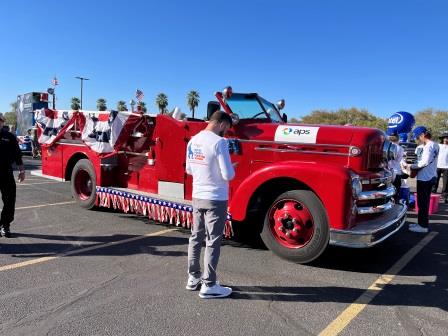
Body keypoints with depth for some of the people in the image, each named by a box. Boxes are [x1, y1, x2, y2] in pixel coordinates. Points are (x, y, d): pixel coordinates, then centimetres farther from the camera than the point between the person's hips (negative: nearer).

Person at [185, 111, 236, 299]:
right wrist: (232, 168, 1)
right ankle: (208, 286, 10)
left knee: (196, 238, 16)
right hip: (216, 199, -7)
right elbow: (228, 175, -19)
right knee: (213, 242, 2)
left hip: (197, 197, 8)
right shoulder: (219, 142, -18)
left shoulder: (193, 140, 5)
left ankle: (193, 278, 28)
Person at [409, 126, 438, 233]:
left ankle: (423, 226, 5)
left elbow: (425, 162, -22)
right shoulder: (434, 145, 13)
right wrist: (415, 164, 10)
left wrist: (412, 166, -10)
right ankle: (422, 223, 26)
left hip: (424, 178, -10)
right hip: (430, 177, 10)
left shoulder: (429, 146, -17)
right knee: (424, 202, 16)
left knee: (422, 202, -2)